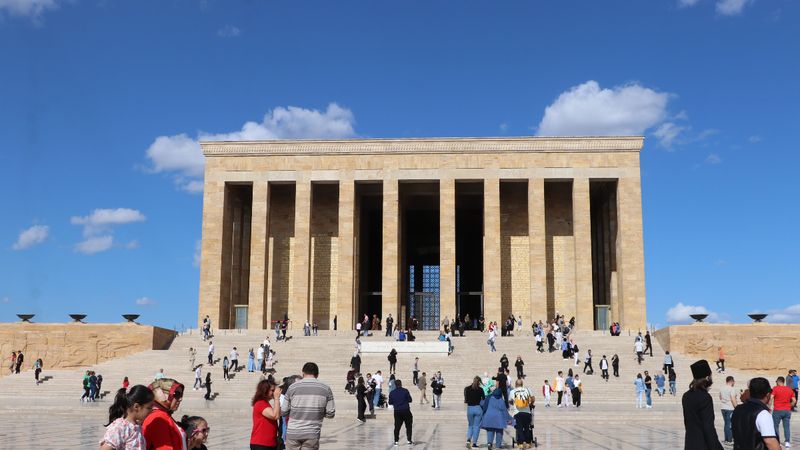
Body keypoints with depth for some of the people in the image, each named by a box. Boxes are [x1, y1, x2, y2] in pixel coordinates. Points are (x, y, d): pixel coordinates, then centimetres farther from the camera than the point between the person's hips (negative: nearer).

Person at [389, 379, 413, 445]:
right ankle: (409, 440, 8)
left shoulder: (392, 393, 2)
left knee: (397, 426, 8)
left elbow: (390, 402, 6)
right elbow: (410, 400, -4)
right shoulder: (405, 391, -7)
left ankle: (396, 441, 3)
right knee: (408, 426, 9)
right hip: (406, 410, -2)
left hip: (397, 411, 2)